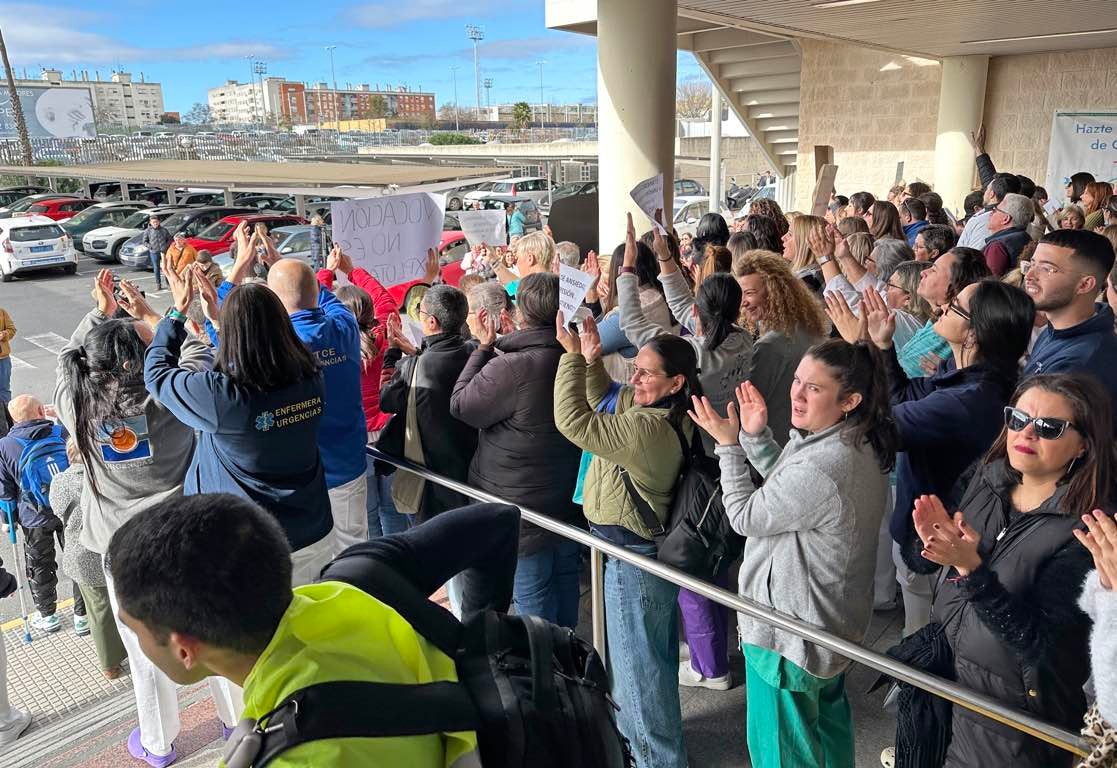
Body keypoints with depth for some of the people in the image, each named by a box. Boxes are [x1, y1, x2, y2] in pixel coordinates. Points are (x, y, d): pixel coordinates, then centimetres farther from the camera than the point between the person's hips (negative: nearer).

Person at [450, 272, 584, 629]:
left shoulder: (510, 368, -28)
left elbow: (461, 405, -13)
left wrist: (484, 347, -5)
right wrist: (495, 346, 11)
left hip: (523, 511, -7)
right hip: (570, 502, 7)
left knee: (533, 603, 8)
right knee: (566, 591, 22)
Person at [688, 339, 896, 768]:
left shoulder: (821, 468, -35)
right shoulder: (860, 444, -3)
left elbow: (745, 517, -21)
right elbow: (787, 490, 9)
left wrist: (729, 445, -13)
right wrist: (756, 436, -2)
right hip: (833, 618, 10)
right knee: (827, 715, 31)